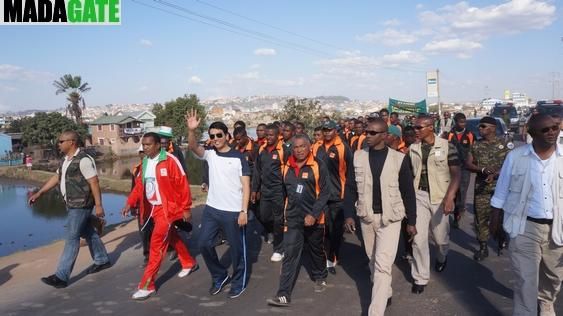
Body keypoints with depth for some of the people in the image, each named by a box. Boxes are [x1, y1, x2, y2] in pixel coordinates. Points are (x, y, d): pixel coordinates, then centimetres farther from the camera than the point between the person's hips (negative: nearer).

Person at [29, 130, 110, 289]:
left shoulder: (83, 160, -19)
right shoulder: (66, 160, 10)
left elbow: (94, 183, -20)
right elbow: (55, 178, 19)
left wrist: (98, 205, -21)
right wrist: (38, 193, 17)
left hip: (81, 205, -9)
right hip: (72, 204, 9)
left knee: (72, 238, -7)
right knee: (88, 233, 19)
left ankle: (61, 276, -3)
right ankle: (102, 260, 34)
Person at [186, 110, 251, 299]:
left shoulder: (238, 157, -6)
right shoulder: (210, 155, 4)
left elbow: (246, 185, -8)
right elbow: (193, 147, -15)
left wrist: (244, 211, -14)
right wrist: (191, 130, -34)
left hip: (233, 211, -4)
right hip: (211, 209, 4)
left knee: (237, 247, 6)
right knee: (204, 243, 6)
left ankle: (239, 282, 26)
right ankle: (219, 277, 27)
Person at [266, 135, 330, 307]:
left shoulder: (318, 166, -9)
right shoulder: (287, 167, 3)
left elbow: (324, 193, -12)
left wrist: (314, 214, -21)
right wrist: (284, 212, 14)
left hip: (314, 219, -2)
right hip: (292, 218, 2)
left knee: (316, 251, 18)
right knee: (290, 255, -2)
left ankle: (320, 277, 44)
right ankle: (284, 295, -1)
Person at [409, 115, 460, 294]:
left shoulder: (447, 147, -8)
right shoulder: (413, 148, 3)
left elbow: (456, 174, -10)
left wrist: (449, 197, -22)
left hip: (440, 197, -2)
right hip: (419, 196, 2)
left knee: (440, 237, 13)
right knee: (418, 239, -1)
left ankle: (442, 257, 48)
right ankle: (420, 278, 12)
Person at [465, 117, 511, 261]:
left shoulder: (505, 144, -2)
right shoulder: (475, 145, 6)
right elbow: (468, 164, 1)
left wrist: (495, 175, -20)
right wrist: (483, 170, -15)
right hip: (481, 187, 2)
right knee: (481, 217, 2)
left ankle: (502, 241, 31)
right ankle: (483, 247, 12)